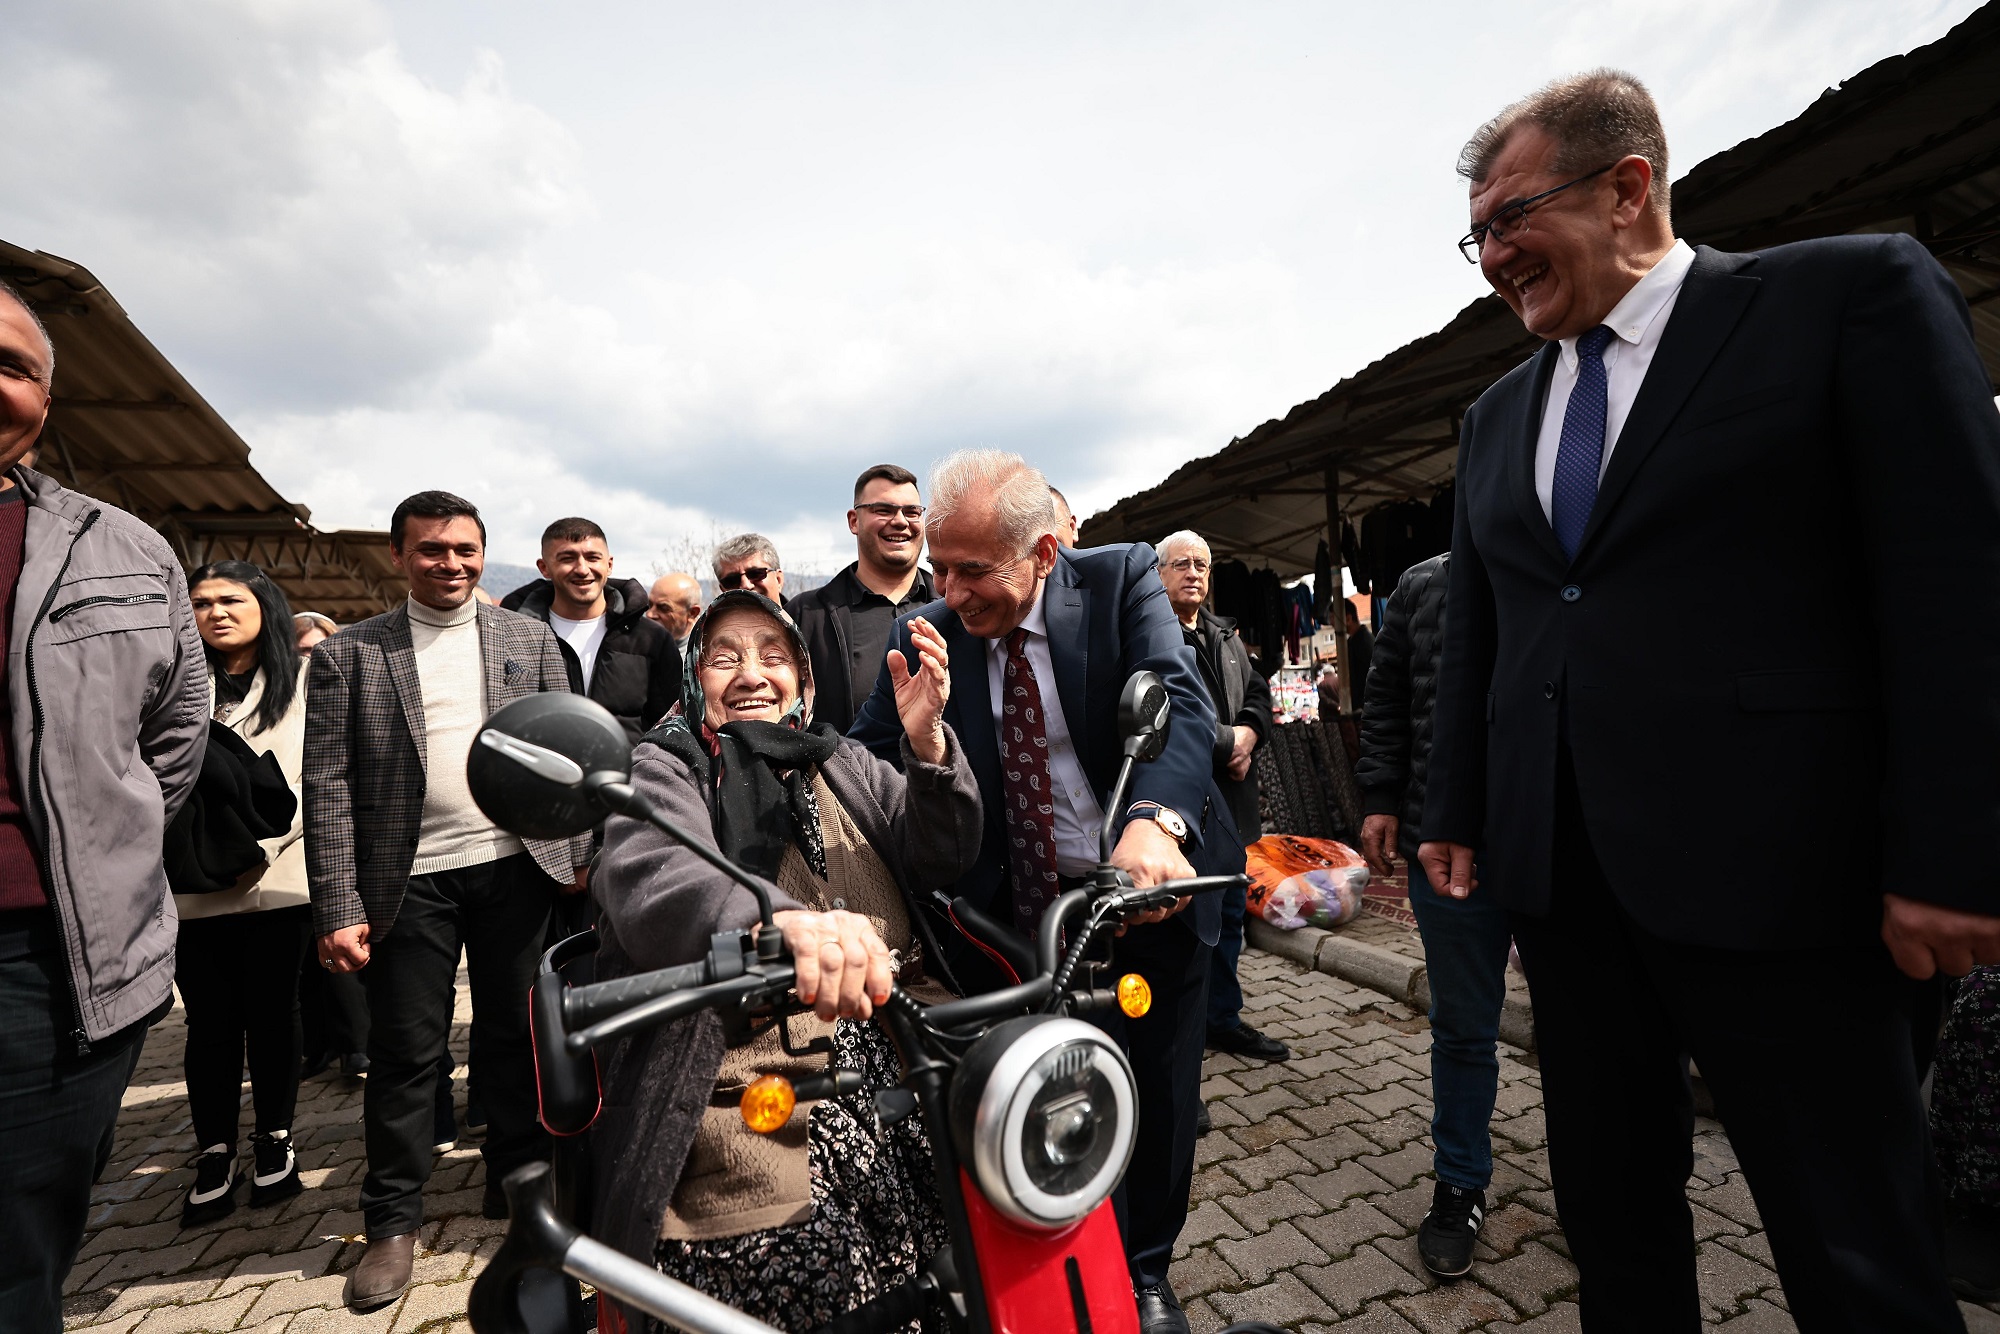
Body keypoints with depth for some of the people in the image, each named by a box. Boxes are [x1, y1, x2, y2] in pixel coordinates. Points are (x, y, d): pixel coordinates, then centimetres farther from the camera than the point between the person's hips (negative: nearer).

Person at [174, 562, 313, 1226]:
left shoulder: (304, 680, 3)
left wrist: (263, 842, -11)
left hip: (280, 880, -1)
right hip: (193, 890, 2)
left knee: (273, 1013, 8)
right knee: (211, 1021, 8)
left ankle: (275, 1139, 24)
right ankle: (214, 1151, 24)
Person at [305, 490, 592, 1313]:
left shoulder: (531, 640, 5)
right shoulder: (349, 653, 1)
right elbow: (327, 787, -2)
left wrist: (578, 851, -1)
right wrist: (338, 907, -7)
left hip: (515, 868, 1)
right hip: (410, 878, -1)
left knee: (515, 1031, 13)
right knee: (404, 1050, 9)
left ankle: (517, 1177, 33)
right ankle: (393, 1222, 28)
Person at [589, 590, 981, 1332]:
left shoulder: (845, 764, 15)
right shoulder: (663, 771, 2)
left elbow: (943, 858, 3)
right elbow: (651, 888, -20)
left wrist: (928, 744, -17)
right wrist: (784, 920, -42)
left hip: (904, 1064, 4)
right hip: (755, 1089, -3)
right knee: (811, 1272, -21)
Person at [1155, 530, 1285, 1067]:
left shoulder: (1226, 636, 18)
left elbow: (1258, 692, 19)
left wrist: (1250, 732, -4)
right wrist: (1227, 740, -14)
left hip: (1231, 801, 8)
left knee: (1228, 916, 19)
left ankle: (1223, 1018, 36)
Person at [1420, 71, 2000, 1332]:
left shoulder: (1856, 291, 0)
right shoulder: (1498, 414, 15)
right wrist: (1454, 810, 12)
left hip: (1773, 865, -5)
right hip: (1558, 872, 5)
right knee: (1611, 1206, 18)